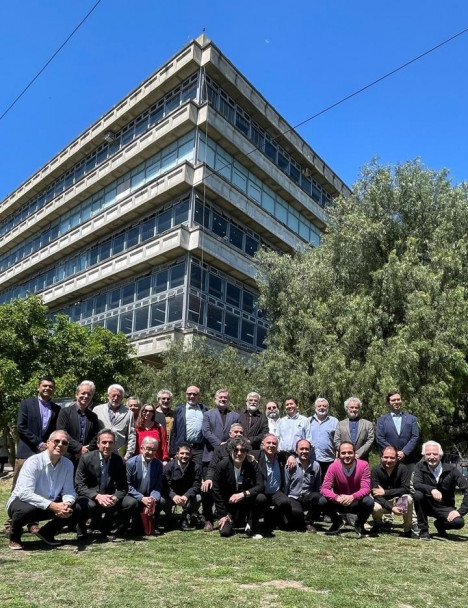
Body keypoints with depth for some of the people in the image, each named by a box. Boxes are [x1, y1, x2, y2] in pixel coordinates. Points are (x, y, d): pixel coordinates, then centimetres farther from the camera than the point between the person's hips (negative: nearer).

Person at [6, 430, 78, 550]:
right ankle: (14, 537, -1)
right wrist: (51, 505, -41)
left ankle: (46, 533, 10)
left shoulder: (68, 465, -7)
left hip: (50, 505, 5)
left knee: (72, 508, -16)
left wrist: (67, 504, -33)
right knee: (26, 509, -37)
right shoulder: (33, 462, -24)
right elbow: (25, 493, -33)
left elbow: (68, 490, -9)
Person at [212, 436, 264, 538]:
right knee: (225, 532, -17)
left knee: (260, 497, -30)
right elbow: (216, 491, -9)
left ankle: (251, 528, -8)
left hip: (246, 502, 0)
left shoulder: (252, 465, -12)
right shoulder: (222, 466, -15)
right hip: (228, 504, 0)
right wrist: (222, 515, -9)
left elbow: (260, 486, -18)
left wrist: (243, 494, -34)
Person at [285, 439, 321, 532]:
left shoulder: (315, 465, 4)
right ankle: (300, 524, 6)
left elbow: (318, 488, 8)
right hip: (293, 498, -3)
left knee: (316, 496, -30)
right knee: (296, 511, -35)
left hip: (308, 498, 3)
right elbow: (285, 487, -1)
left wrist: (317, 499, -6)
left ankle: (308, 522, -4)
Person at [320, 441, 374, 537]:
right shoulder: (333, 466, -17)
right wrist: (337, 498, -40)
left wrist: (353, 497, -41)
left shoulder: (363, 465, -18)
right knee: (322, 501, -27)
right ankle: (337, 522, 8)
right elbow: (324, 489, -19)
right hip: (339, 503, 0)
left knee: (369, 502, -32)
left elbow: (366, 488, -21)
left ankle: (360, 524, 3)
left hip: (357, 503, 0)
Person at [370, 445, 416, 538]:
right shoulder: (375, 470, -16)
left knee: (408, 498, -31)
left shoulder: (402, 468, -14)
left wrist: (385, 492, -25)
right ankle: (378, 524, 6)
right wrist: (391, 508, -33)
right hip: (383, 502, -1)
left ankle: (407, 530, -7)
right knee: (375, 508, -33)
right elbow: (376, 494, -20)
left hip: (398, 502, 1)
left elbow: (406, 489, -19)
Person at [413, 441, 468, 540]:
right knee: (417, 494, -31)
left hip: (445, 508, 1)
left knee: (459, 522, -29)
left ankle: (440, 524, 10)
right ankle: (423, 530, -10)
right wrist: (431, 490, -41)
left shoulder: (451, 469, -9)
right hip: (427, 505, 0)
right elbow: (415, 484, -23)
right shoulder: (420, 467, -8)